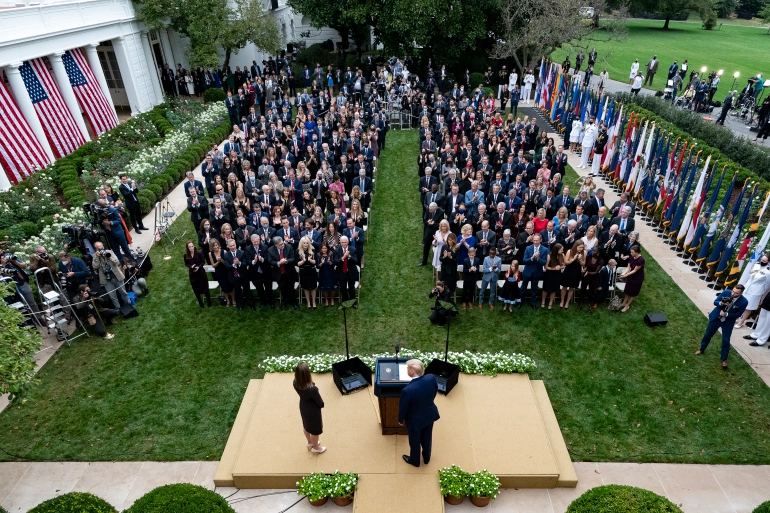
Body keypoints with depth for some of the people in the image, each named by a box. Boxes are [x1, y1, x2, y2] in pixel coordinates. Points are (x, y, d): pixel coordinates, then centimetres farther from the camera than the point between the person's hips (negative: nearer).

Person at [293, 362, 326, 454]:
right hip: (313, 411, -6)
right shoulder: (312, 389, -42)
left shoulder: (295, 383, -25)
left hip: (303, 407, 6)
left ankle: (310, 443, 59)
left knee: (306, 426, 32)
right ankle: (315, 448, 50)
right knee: (315, 429, 23)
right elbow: (320, 403, -21)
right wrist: (322, 404, -3)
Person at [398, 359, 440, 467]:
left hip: (415, 420, -4)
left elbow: (403, 407, -20)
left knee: (414, 441, 26)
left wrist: (401, 420, 1)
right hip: (430, 415, 4)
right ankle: (426, 458, 57)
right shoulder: (431, 378, -26)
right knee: (427, 438, 31)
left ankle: (415, 461, 52)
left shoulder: (407, 390, -39)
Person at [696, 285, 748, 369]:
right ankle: (702, 349, 40)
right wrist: (721, 303, -30)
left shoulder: (743, 302, -22)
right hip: (716, 317, 2)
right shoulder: (726, 292, -19)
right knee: (707, 334, 16)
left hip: (728, 322, -2)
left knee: (726, 341, 4)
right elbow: (715, 302, -9)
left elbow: (738, 314, -13)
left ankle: (724, 359, 25)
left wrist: (726, 314, -24)